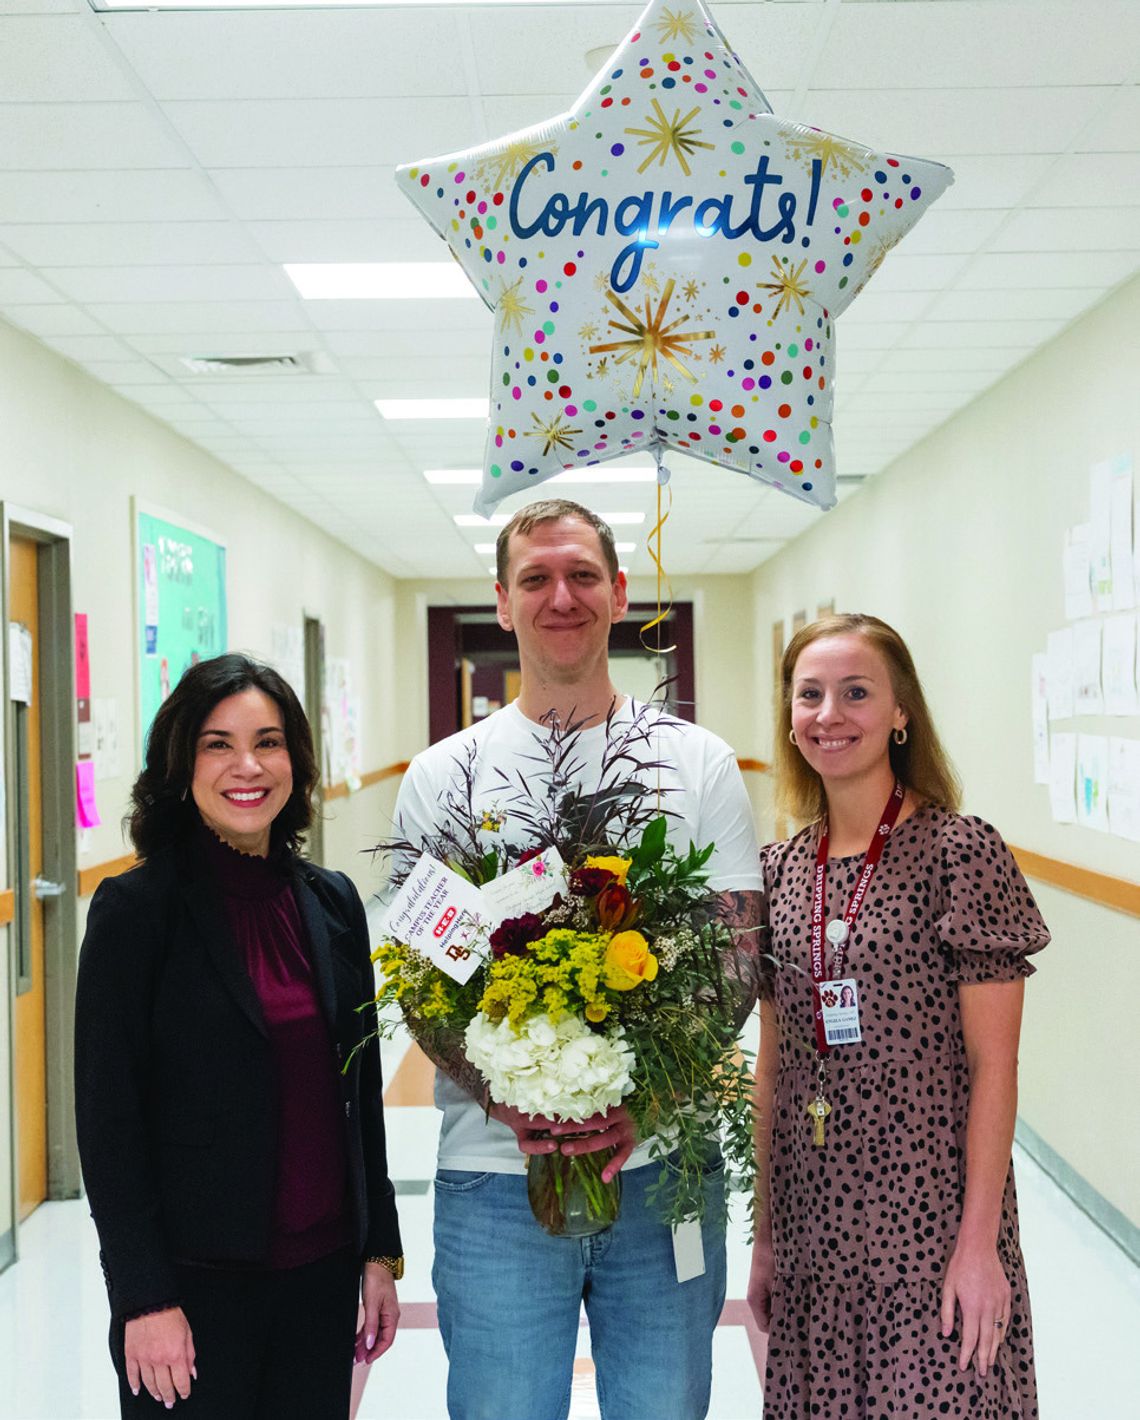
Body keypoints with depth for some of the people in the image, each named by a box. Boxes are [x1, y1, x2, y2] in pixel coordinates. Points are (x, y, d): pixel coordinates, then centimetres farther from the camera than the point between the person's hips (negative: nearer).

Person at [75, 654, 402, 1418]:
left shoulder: (332, 902, 5)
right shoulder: (136, 909, -10)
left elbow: (362, 1090, 10)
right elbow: (107, 1118, -10)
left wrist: (380, 1249, 9)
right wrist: (144, 1298, -12)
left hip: (322, 1273, 5)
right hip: (193, 1282, -4)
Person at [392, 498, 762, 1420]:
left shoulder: (699, 763, 4)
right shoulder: (444, 776, 3)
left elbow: (741, 961, 0)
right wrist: (513, 1104, -16)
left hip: (666, 1169, 1)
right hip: (495, 1173, 0)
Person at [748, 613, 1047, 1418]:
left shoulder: (961, 854, -10)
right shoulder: (779, 871, 5)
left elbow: (993, 1067, -10)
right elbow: (773, 1067, 9)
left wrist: (980, 1241, -13)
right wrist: (765, 1235, 10)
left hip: (929, 1231, -5)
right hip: (813, 1233, 5)